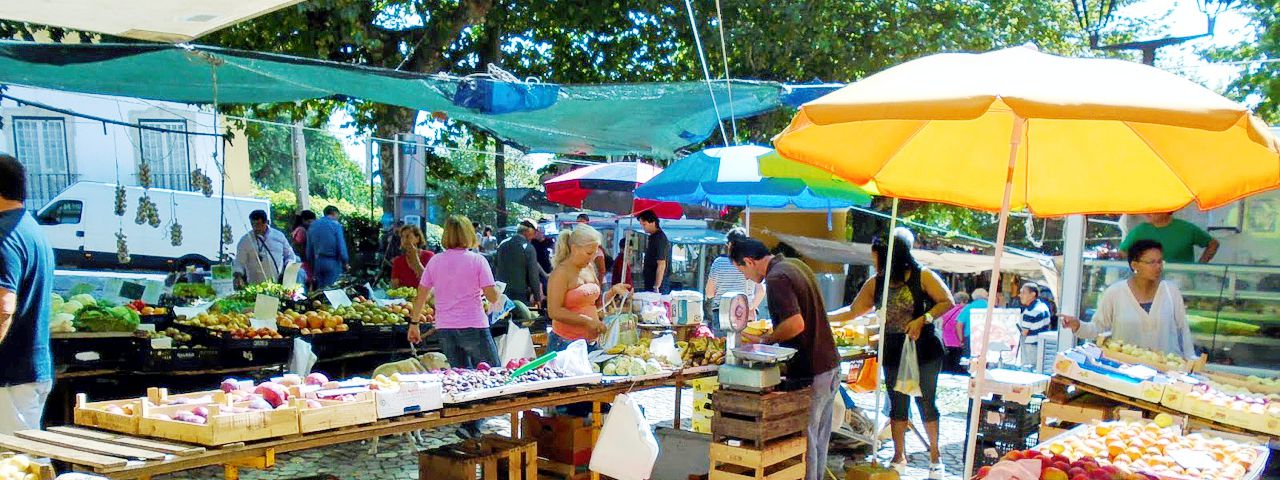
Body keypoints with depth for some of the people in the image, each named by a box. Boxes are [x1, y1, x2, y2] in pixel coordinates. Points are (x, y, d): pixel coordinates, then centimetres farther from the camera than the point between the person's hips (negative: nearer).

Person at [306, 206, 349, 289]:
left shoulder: (313, 225, 11)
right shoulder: (336, 225, -7)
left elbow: (309, 248, 14)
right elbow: (341, 246, -10)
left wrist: (311, 263, 21)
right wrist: (345, 262, 1)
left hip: (317, 262, 6)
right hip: (332, 263, -6)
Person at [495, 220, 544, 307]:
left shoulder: (502, 244, 6)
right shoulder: (528, 248, -12)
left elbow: (494, 267, 14)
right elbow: (533, 275, -11)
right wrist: (537, 297, -1)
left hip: (501, 293, 6)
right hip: (520, 295, -6)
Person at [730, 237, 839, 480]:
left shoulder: (777, 278, -18)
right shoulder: (797, 265, 11)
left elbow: (796, 324, -27)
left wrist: (764, 340, -13)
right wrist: (772, 334, 14)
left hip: (809, 373, -10)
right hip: (830, 364, 10)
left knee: (804, 440, 1)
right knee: (819, 438, 19)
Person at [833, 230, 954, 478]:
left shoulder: (922, 276, -10)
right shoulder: (875, 283, 2)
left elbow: (947, 302, -10)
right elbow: (853, 311, 7)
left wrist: (922, 319, -21)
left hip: (924, 350, -4)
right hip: (893, 353, 4)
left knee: (926, 402, 4)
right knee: (897, 405, 9)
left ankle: (934, 455, 19)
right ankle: (899, 456, 21)